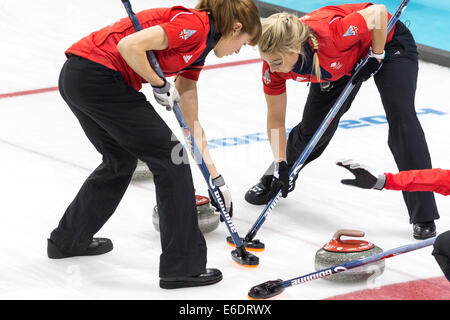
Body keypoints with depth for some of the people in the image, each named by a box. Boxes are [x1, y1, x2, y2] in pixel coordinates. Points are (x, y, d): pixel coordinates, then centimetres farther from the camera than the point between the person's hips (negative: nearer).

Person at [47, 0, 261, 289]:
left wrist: (216, 179, 26)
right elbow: (129, 45, -20)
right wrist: (160, 85, -6)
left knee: (121, 161, 28)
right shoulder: (195, 25, -8)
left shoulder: (197, 48, 20)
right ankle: (183, 265, 4)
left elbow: (191, 122, 24)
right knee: (171, 159, -1)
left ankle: (68, 240, 44)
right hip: (98, 75, -10)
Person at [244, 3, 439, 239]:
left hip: (386, 42, -5)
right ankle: (275, 177, 33)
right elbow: (276, 118, -14)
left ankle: (423, 218, -16)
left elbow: (378, 12, -31)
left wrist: (376, 56, -24)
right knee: (313, 129, 2)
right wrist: (280, 165, -20)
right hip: (343, 61, 5)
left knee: (401, 119, -19)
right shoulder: (274, 65, -27)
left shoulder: (330, 35, -46)